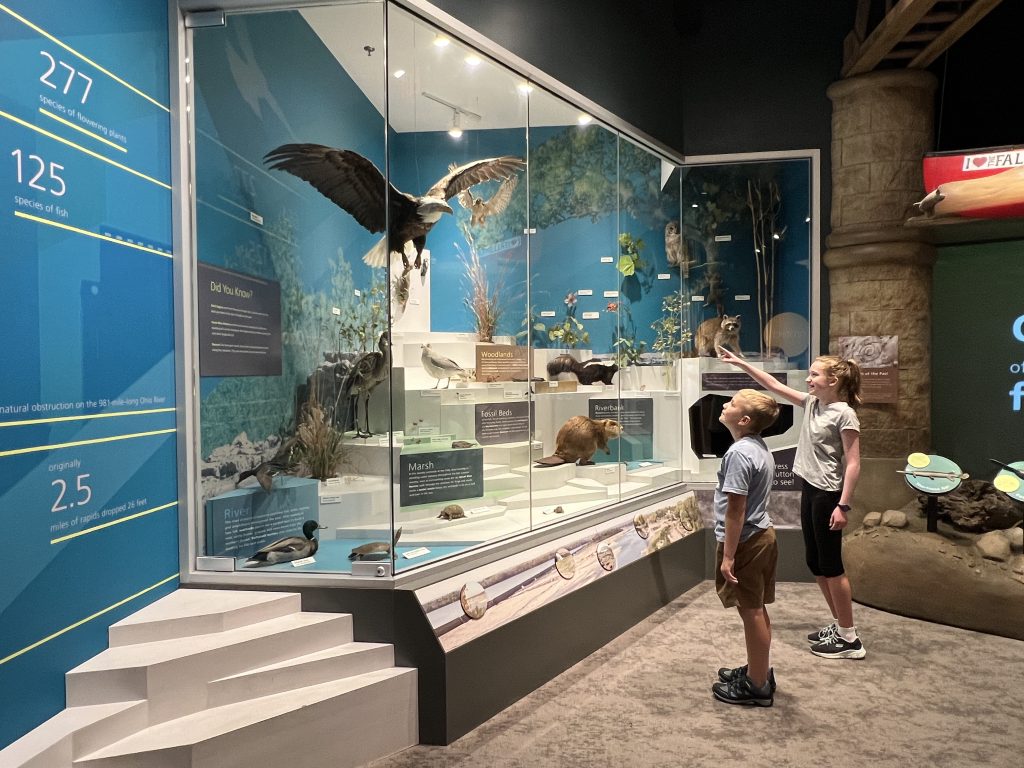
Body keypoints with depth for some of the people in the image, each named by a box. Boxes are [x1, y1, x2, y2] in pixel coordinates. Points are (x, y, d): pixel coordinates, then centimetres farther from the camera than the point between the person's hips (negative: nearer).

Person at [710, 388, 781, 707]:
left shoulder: (739, 453, -22)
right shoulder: (760, 447, 6)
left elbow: (736, 510, -23)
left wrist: (727, 555, -20)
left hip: (745, 541, -9)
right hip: (762, 535, 9)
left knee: (751, 612, 3)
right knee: (757, 610, 19)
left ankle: (757, 686, 16)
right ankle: (758, 671, 33)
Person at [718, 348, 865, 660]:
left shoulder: (844, 414, -15)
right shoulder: (811, 403, 8)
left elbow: (853, 464, -17)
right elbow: (774, 385, 12)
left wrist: (843, 505, -20)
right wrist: (740, 363, 8)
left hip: (828, 494, -8)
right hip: (809, 490, 9)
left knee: (831, 565, -1)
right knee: (815, 563, 14)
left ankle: (849, 638, 11)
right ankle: (839, 625, 28)